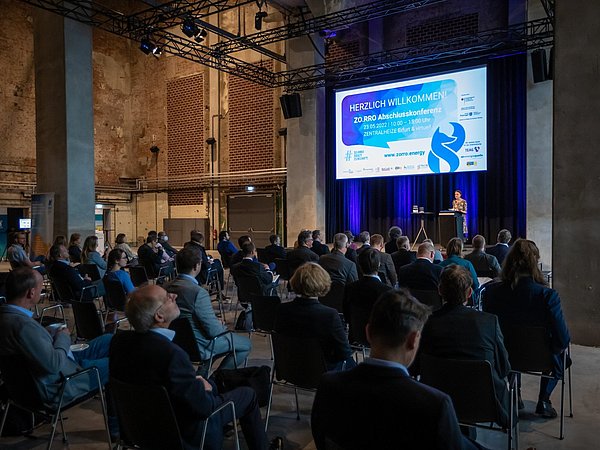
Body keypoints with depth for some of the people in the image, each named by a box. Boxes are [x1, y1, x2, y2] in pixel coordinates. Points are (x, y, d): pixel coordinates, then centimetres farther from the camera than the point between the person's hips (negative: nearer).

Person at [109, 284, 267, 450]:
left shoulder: (119, 340, -13)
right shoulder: (171, 354, -37)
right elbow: (203, 407, -27)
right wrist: (204, 388, -5)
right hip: (182, 434, -7)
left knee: (211, 382, 28)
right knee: (247, 394, 11)